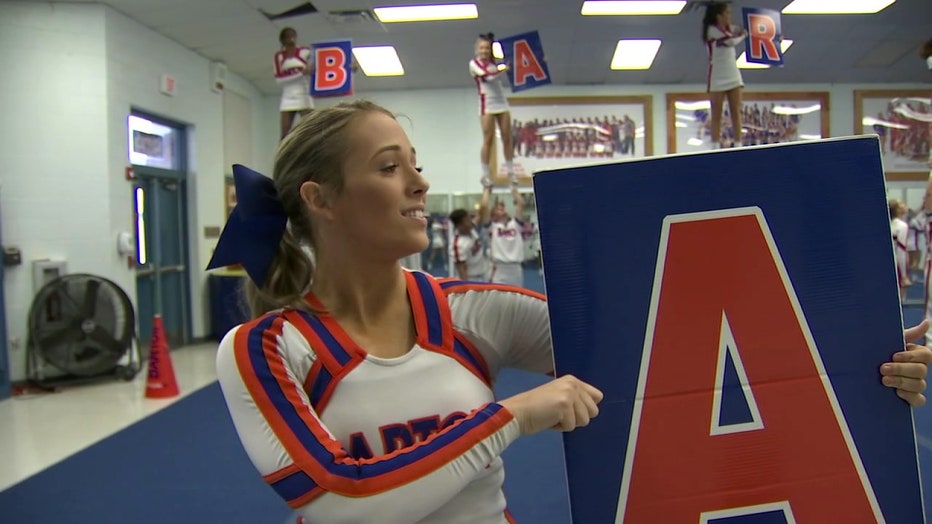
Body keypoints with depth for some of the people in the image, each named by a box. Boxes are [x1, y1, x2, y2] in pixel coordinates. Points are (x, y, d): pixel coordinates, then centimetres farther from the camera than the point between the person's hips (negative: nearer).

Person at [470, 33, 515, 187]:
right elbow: (486, 76, -17)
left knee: (507, 139, 3)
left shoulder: (494, 63, 14)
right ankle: (486, 175, 1)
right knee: (488, 140, -5)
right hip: (487, 106, -5)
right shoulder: (474, 63, -1)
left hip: (502, 104, 5)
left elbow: (505, 83, 17)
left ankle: (511, 171, 9)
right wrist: (503, 69, -16)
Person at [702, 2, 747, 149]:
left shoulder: (730, 29, 12)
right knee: (717, 114, -4)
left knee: (736, 112, 1)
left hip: (733, 76, 6)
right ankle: (716, 146, -3)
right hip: (717, 78, -6)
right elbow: (731, 41, -17)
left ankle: (738, 144, 1)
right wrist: (743, 35, 0)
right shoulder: (711, 30, -10)